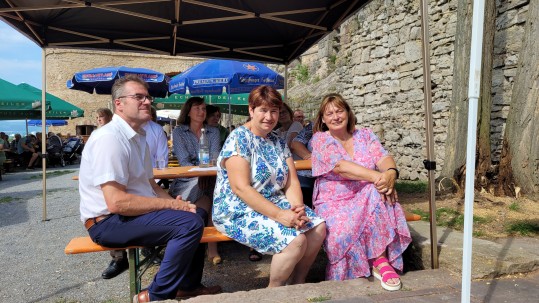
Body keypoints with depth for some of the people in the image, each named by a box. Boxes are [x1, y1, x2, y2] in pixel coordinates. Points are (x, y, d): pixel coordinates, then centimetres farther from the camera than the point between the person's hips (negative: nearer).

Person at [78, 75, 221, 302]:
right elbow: (116, 202, -26)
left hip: (129, 213, 10)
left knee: (198, 213, 15)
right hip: (109, 221, -10)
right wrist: (170, 204, -20)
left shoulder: (138, 136, 11)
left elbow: (149, 183, 15)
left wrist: (174, 202, -4)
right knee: (190, 222, -24)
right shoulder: (109, 138, -20)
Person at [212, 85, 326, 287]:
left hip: (274, 203, 8)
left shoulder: (279, 143, 11)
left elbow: (291, 182, 6)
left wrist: (297, 207, -16)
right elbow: (240, 188, -22)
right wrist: (279, 215, -27)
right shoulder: (239, 138, -13)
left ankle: (297, 284, 10)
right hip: (238, 211, -8)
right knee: (296, 240, -24)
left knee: (318, 227, -7)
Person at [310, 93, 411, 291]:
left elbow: (383, 158, -6)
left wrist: (390, 172, -33)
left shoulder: (365, 135, 11)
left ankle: (381, 260, -23)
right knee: (343, 231, -35)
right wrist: (377, 176, -31)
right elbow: (341, 167, -19)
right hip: (334, 203, -3)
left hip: (366, 199, 3)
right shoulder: (320, 139, -1)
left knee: (379, 191, -31)